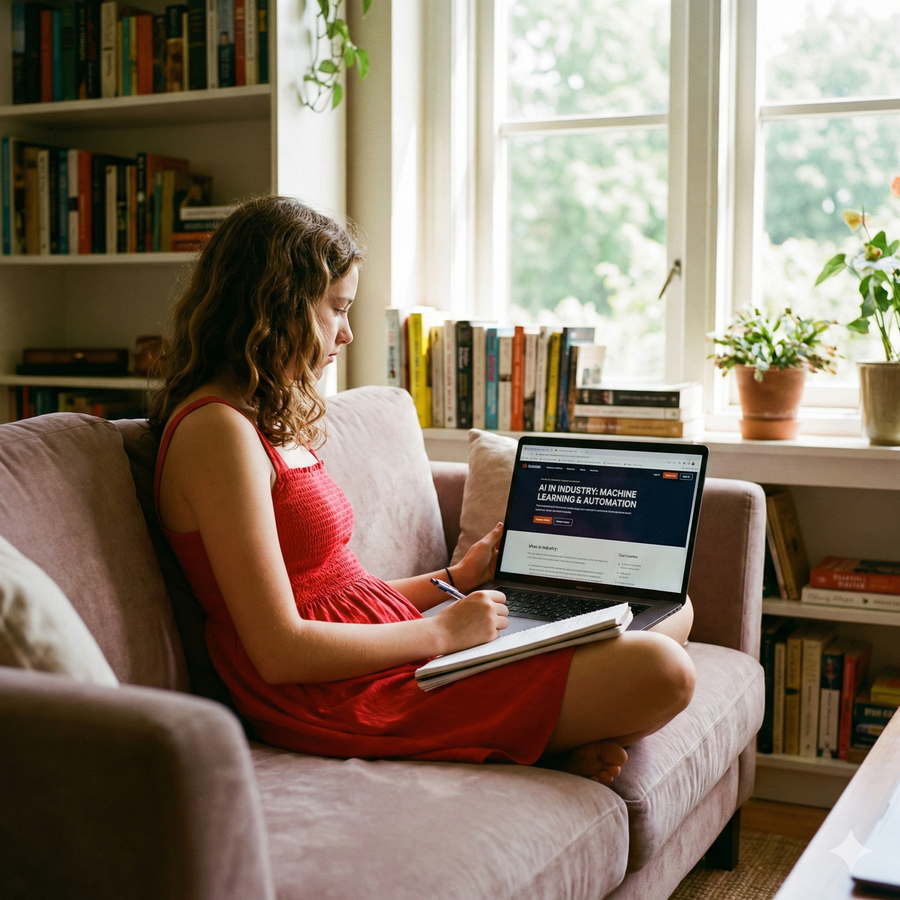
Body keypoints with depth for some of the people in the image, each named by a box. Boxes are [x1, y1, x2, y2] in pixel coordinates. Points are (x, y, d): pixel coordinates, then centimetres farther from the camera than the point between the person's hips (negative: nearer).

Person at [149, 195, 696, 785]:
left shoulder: (272, 422, 16)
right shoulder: (216, 429, -15)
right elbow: (279, 651, -20)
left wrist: (455, 579, 14)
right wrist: (443, 632, -14)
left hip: (388, 651, 10)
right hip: (349, 698, -10)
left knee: (669, 609, 10)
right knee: (660, 672, -19)